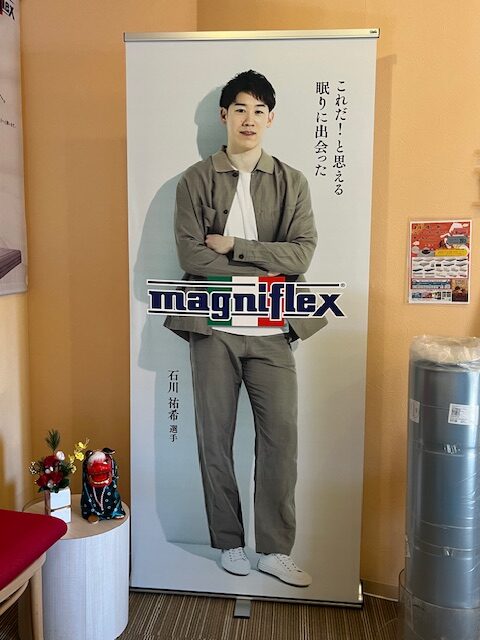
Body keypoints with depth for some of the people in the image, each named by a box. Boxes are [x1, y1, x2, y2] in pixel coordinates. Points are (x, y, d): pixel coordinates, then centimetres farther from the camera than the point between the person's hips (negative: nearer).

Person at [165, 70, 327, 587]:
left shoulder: (291, 183, 8)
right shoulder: (196, 180, 4)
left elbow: (302, 255, -6)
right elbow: (190, 256, -8)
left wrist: (233, 246, -12)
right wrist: (264, 271, -11)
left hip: (271, 331, 1)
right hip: (213, 328, 0)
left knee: (281, 437, 1)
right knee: (215, 439, 7)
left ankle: (274, 549, 19)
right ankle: (229, 543, 26)